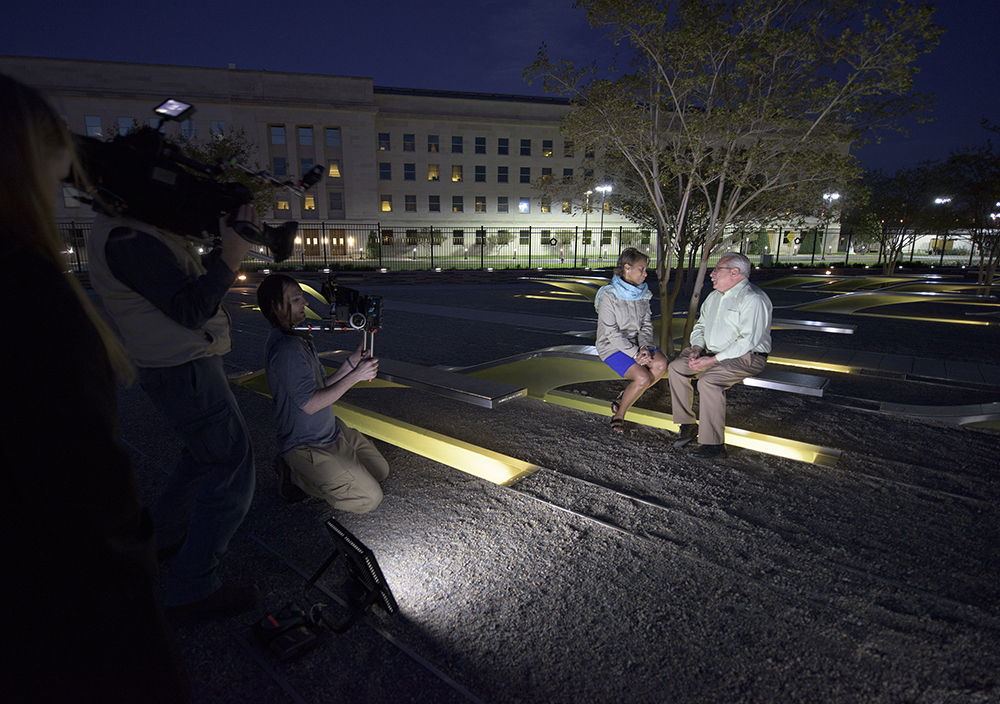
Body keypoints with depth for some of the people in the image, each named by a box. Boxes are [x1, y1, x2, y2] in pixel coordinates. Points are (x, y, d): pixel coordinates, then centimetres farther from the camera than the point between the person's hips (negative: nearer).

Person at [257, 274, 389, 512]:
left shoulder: (297, 338, 9)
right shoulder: (285, 348, -25)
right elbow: (310, 404, -25)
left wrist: (351, 364, -3)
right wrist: (356, 376, -21)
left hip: (332, 432, 10)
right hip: (306, 445, -10)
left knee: (381, 471, 15)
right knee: (370, 498, -8)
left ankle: (308, 471, 17)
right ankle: (296, 475, 3)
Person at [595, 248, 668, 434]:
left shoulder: (642, 294, 7)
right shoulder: (608, 296, -14)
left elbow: (646, 325, 8)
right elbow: (612, 332, -17)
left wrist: (645, 347, -11)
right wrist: (634, 354, -21)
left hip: (636, 343, 6)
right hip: (612, 347, -6)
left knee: (661, 364, -23)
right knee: (642, 377, -27)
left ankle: (622, 399, -7)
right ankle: (618, 415, -4)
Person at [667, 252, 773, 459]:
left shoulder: (753, 299, -15)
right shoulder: (714, 296, 15)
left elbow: (748, 340, -23)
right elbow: (700, 326, 18)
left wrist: (713, 360, -25)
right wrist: (697, 349, -3)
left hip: (746, 357, -9)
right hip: (713, 353, 9)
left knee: (708, 380, -33)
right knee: (676, 367, -10)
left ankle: (714, 444, -23)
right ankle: (687, 425, -1)